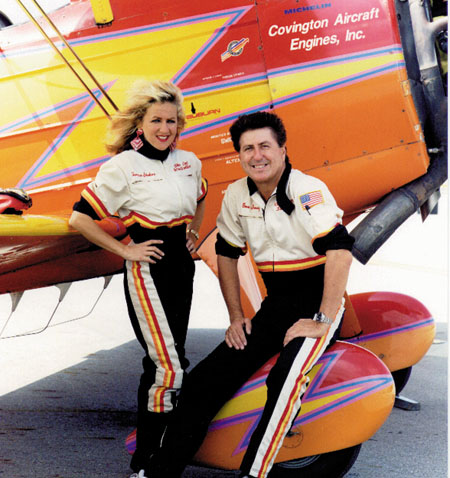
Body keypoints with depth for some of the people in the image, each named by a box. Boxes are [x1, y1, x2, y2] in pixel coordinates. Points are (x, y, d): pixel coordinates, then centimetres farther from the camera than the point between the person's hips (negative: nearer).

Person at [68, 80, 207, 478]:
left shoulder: (189, 162, 6)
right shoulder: (123, 166, -12)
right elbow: (80, 218, -11)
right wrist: (124, 251, -11)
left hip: (181, 264, 7)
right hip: (148, 268, -7)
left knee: (170, 357, 14)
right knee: (166, 365, -14)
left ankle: (165, 445, 28)